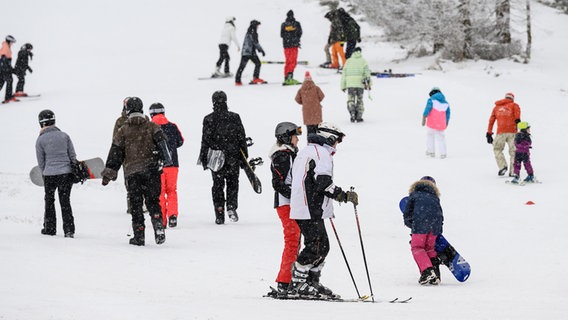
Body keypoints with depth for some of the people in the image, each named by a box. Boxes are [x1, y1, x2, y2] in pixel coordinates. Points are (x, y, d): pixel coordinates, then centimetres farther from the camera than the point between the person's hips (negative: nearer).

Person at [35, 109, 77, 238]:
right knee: (65, 201, 8)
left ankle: (49, 228, 23)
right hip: (67, 173, 2)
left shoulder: (40, 140, -5)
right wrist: (76, 170, 16)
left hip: (49, 174, -2)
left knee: (49, 200, 17)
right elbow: (73, 156, 5)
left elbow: (41, 162, 2)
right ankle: (69, 230, 1)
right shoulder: (64, 136, 1)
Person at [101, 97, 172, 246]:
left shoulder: (123, 130, 5)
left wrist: (109, 172, 9)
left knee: (135, 204, 7)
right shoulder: (152, 127, 5)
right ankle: (158, 228, -15)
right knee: (152, 200, 5)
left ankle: (139, 235, 5)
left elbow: (115, 153, 6)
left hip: (132, 172, 0)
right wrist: (166, 160, -7)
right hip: (151, 170, 0)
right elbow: (162, 143, -6)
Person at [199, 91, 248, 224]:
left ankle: (219, 215, 4)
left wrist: (204, 159, 4)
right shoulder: (234, 117, -1)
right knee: (233, 183, 15)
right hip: (233, 158, 1)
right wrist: (244, 157, 9)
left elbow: (205, 141, -3)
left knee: (217, 185, 7)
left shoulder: (208, 119, -5)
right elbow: (242, 139, 2)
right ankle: (231, 206, -5)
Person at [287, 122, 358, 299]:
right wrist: (345, 196, -13)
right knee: (315, 246, -10)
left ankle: (312, 283, 16)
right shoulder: (322, 153, -10)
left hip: (300, 209, 10)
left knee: (322, 246, 13)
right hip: (311, 210, -10)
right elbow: (323, 182, -20)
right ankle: (297, 285, -9)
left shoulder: (305, 151, 22)